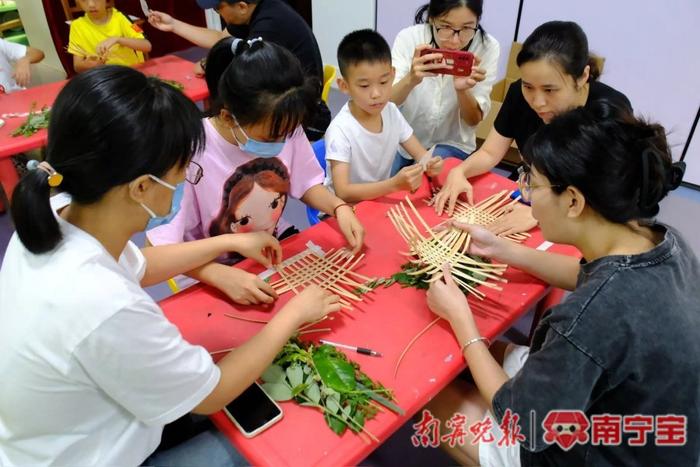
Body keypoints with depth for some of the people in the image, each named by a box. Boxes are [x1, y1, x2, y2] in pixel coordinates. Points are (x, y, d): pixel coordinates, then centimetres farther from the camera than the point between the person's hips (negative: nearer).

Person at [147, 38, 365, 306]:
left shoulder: (285, 129, -13)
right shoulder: (191, 153, -27)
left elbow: (305, 183, 4)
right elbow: (161, 248, -22)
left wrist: (339, 208, -15)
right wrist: (223, 276, -36)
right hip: (216, 275, -4)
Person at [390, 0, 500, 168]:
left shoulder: (488, 47, -14)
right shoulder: (408, 38, -16)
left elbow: (474, 121, -9)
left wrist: (462, 90, -30)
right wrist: (410, 79, -39)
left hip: (451, 144, 0)